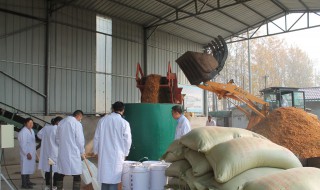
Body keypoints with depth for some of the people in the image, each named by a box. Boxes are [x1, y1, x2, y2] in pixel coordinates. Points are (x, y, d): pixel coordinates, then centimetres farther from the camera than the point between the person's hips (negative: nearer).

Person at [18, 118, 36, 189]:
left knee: (29, 167, 16)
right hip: (26, 154, -9)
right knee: (25, 168, -3)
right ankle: (24, 184, 3)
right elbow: (23, 144, -21)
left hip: (32, 153, 9)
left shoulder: (31, 131, 10)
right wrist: (27, 153, -21)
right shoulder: (23, 132, -18)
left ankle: (27, 181, 28)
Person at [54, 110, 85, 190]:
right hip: (73, 153, -6)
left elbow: (57, 139, 14)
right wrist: (82, 152, 6)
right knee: (76, 176, 0)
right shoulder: (77, 123, -9)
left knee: (60, 175, 14)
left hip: (62, 153, 6)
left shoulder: (61, 122, 11)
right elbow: (80, 140, -8)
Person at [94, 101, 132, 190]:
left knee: (104, 176, 12)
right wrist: (125, 153, 9)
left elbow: (96, 137, 4)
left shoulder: (102, 120, 0)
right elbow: (127, 140, -5)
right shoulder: (124, 123, -9)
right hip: (117, 156, -3)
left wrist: (96, 151, 15)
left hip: (104, 154, 3)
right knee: (114, 179, 3)